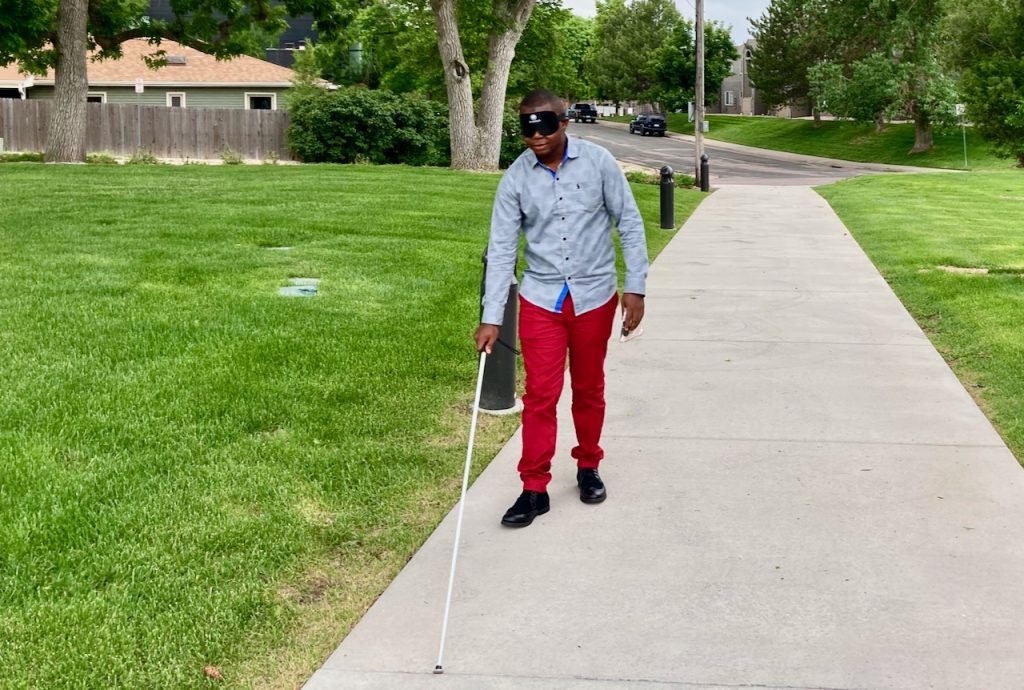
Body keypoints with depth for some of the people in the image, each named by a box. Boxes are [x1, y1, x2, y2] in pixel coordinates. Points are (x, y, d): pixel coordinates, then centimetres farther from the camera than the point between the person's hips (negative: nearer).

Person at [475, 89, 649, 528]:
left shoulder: (598, 162, -8)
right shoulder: (516, 178, -6)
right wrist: (491, 317, -10)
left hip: (594, 296, 0)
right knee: (540, 393, -2)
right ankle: (535, 489, 8)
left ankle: (588, 467, 33)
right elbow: (501, 248, -5)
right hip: (541, 299, 0)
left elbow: (629, 223, -1)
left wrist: (635, 287, -5)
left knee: (589, 389, 14)